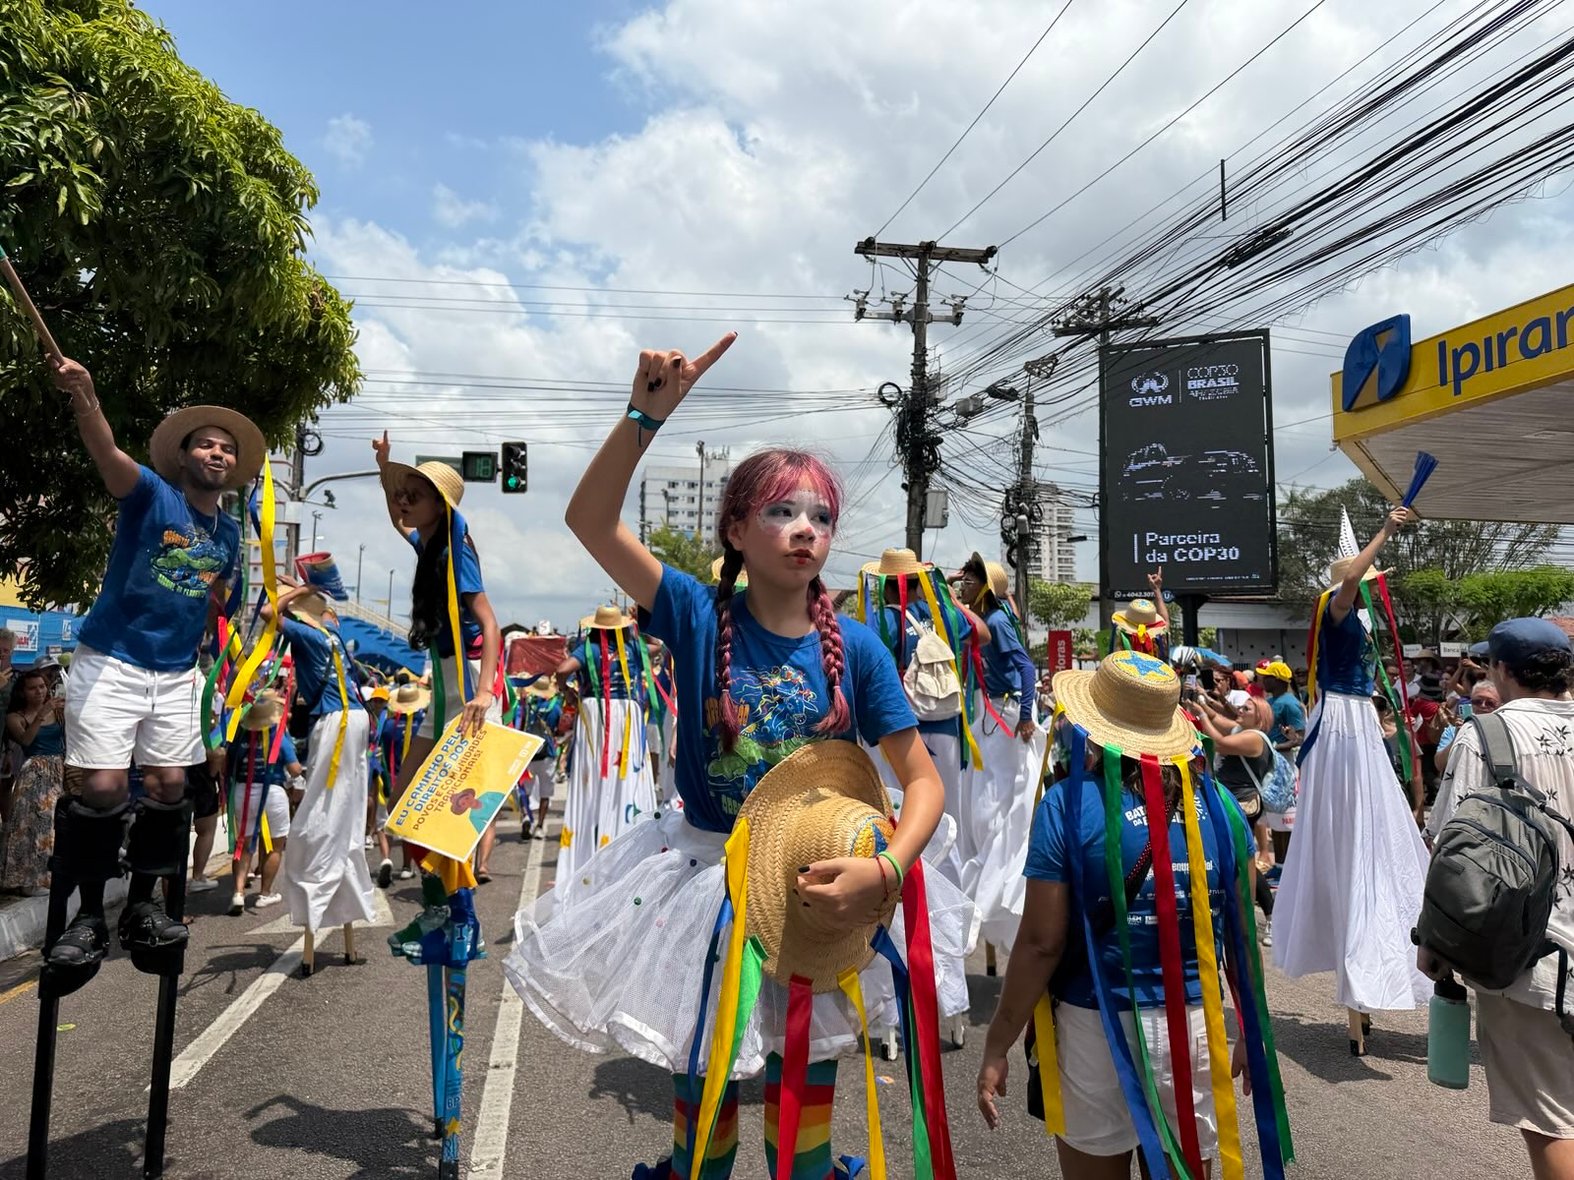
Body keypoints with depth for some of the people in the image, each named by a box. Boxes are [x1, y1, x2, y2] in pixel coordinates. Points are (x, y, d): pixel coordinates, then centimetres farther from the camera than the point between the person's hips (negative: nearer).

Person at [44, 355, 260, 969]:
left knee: (168, 787, 4)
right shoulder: (151, 495, -8)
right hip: (110, 662, -5)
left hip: (177, 674, 5)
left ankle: (142, 904, 20)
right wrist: (84, 397, -47)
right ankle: (88, 914, 9)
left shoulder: (230, 534, 8)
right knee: (102, 787, -7)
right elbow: (108, 453, -30)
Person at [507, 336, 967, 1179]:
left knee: (806, 1076, 20)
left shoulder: (854, 646, -10)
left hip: (821, 889, 1)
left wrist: (884, 870, -26)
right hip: (705, 880, -1)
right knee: (703, 1079, 19)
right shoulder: (700, 616, -12)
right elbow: (590, 520, -22)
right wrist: (645, 416, -34)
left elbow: (923, 779, -9)